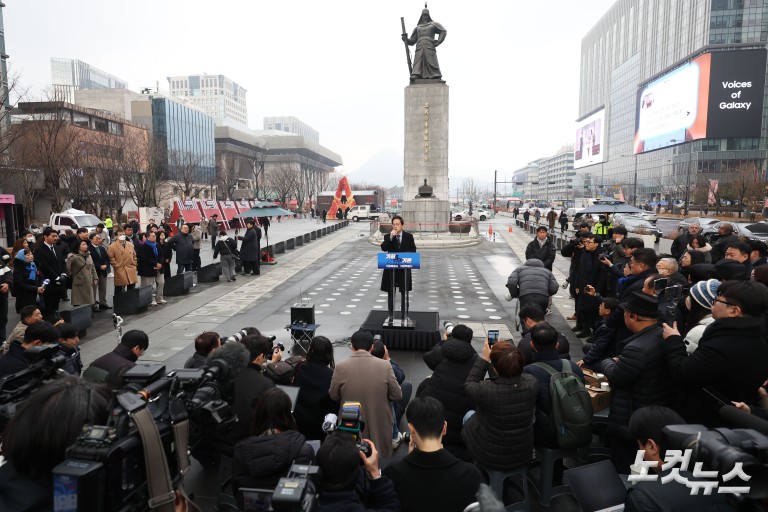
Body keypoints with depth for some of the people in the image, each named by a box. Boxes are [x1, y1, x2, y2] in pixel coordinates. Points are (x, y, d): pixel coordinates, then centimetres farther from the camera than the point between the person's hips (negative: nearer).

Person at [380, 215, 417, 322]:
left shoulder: (409, 236, 1)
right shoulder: (387, 236, 1)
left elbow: (413, 250, 2)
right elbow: (383, 248, -15)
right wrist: (391, 236, -22)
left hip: (404, 268, 0)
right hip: (391, 267, 0)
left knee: (404, 292, 7)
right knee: (391, 293, 8)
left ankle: (404, 315, 18)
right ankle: (391, 315, 19)